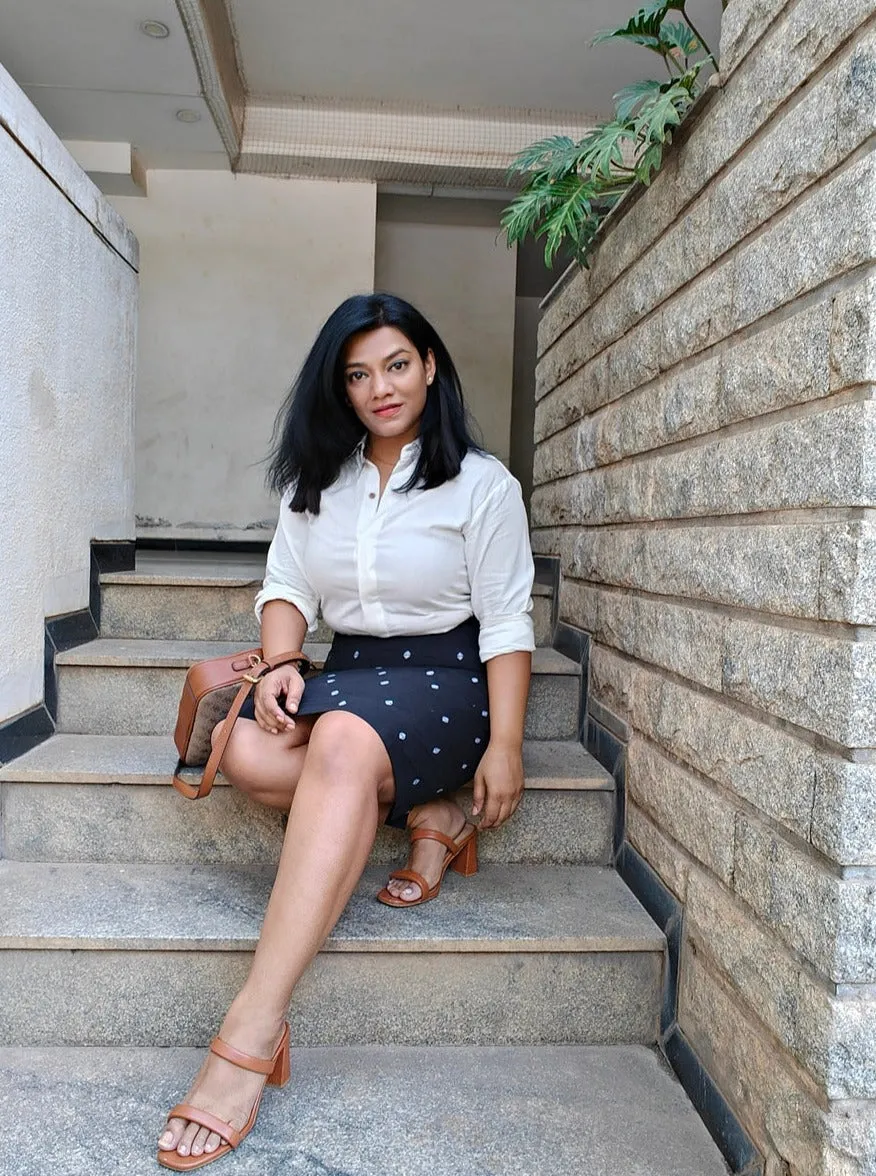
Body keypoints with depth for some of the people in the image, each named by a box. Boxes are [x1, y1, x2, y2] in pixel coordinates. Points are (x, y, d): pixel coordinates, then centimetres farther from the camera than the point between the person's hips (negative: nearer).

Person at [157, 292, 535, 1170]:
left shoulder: (481, 483, -2)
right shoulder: (316, 480, 13)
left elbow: (507, 624, -5)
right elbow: (286, 586, 9)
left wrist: (505, 745, -12)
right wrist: (280, 666, -12)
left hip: (444, 679, -5)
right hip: (347, 673, 5)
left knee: (343, 743, -37)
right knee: (250, 752, -26)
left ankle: (252, 1031, -37)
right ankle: (424, 819, -7)